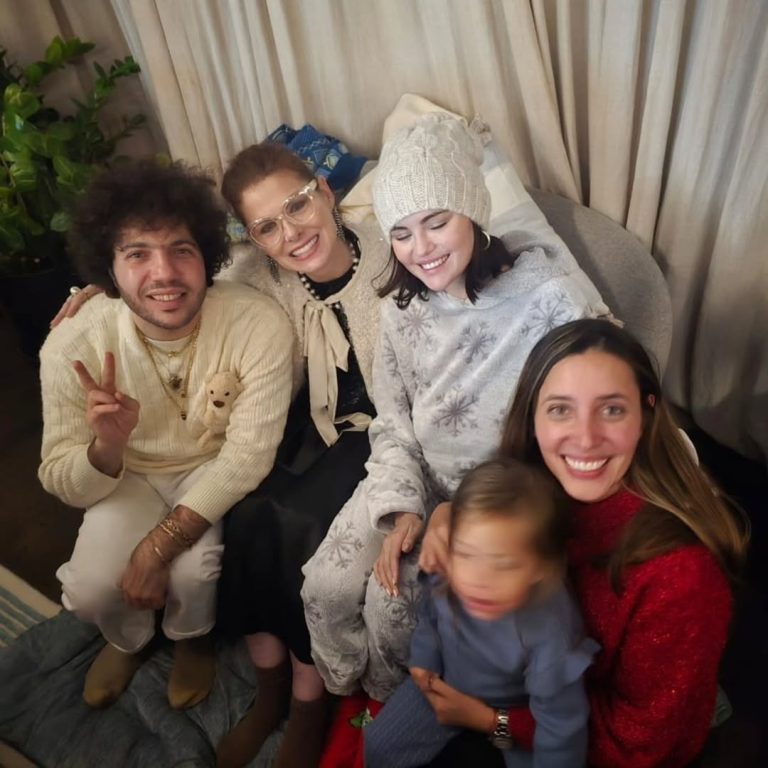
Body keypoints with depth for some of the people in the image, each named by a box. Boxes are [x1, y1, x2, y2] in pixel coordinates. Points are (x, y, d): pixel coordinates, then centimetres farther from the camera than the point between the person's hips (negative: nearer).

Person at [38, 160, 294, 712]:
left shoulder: (260, 325, -30)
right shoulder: (72, 347, -24)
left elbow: (248, 453, -24)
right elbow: (64, 483, -14)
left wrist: (161, 543, -27)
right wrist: (106, 447, -38)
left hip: (220, 474, -1)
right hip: (132, 477, 2)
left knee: (192, 573, -24)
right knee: (90, 590, -16)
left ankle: (193, 637, 17)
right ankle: (130, 639, 25)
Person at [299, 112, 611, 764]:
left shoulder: (552, 296, -23)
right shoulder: (402, 310, -4)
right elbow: (393, 424, 3)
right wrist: (401, 510, -12)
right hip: (422, 485, 5)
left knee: (391, 601, -14)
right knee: (327, 585, -4)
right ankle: (354, 696, 30)